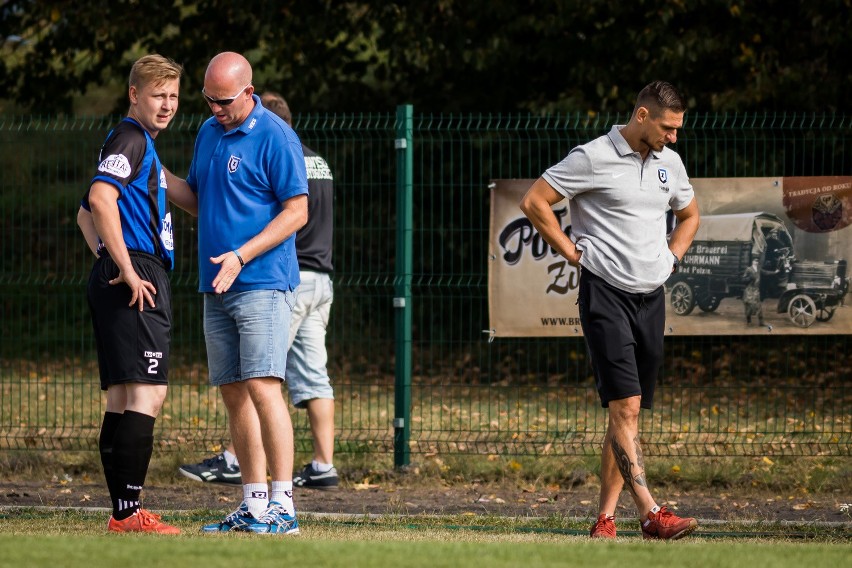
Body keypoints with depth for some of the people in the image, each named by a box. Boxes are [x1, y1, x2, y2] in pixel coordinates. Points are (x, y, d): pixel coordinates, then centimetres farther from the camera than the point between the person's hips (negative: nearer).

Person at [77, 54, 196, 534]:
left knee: (125, 399, 9)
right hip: (138, 281, -11)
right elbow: (100, 198, -23)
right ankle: (130, 510, -17)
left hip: (132, 282, 11)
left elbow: (86, 214, 33)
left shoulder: (143, 145, 24)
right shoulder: (131, 138, -8)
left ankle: (122, 513, 10)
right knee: (147, 393, -14)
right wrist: (127, 270, -21)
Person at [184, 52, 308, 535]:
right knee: (234, 393, 7)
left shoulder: (275, 137, -9)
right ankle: (253, 504, 11)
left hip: (262, 283, -8)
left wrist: (240, 257, -18)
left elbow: (297, 212, -11)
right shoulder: (208, 133, 15)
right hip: (217, 290, 8)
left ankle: (283, 506, -15)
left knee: (263, 387, -15)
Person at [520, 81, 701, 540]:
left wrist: (672, 257, 15)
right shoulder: (593, 157, -8)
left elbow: (689, 215, 31)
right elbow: (533, 201, -8)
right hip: (605, 293, -7)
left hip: (651, 296, 7)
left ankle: (605, 516, 11)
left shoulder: (669, 163, 13)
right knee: (625, 404, -15)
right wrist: (572, 252, -7)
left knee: (629, 412, 6)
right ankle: (650, 513, -23)